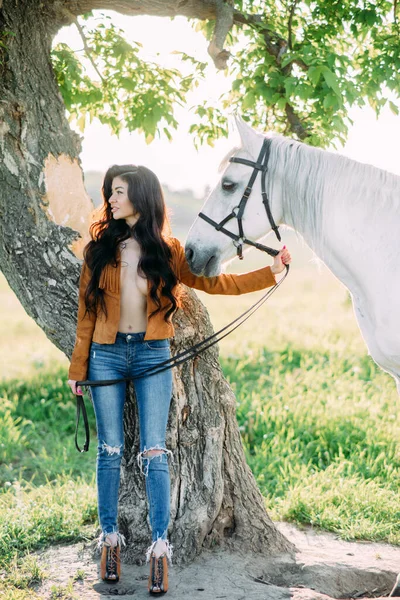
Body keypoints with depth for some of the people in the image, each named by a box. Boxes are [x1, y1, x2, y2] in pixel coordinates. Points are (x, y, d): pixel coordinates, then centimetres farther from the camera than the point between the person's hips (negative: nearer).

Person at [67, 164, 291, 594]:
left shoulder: (166, 251, 1)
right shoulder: (100, 248, 1)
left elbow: (212, 283, 3)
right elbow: (86, 312, 3)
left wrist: (271, 272, -2)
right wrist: (77, 368, 3)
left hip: (152, 356, 0)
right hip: (106, 355, 1)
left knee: (154, 453, -3)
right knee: (110, 451, 6)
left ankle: (160, 547, 1)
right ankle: (109, 538, 18)